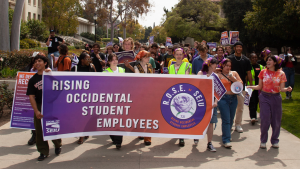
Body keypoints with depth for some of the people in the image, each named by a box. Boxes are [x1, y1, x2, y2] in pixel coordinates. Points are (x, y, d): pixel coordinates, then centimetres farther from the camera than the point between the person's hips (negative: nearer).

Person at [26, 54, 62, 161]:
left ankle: (58, 145, 33)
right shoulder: (33, 80, 5)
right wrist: (36, 111, -11)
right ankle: (43, 152, 17)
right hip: (39, 108, 2)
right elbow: (31, 96, 0)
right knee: (40, 131, 4)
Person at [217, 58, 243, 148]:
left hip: (233, 98, 4)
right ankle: (226, 140, -4)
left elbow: (241, 83, 5)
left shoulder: (234, 73, 12)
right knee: (226, 120, -8)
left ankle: (227, 135, 31)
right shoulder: (219, 75, 0)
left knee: (231, 119, 11)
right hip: (223, 98, -4)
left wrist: (234, 79, -8)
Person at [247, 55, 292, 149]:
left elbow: (281, 89, -2)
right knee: (265, 120, -4)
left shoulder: (281, 74, 1)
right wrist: (249, 87, -8)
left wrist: (287, 89, -22)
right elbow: (260, 87, 5)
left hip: (276, 98, 0)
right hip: (265, 97, 0)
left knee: (276, 121, 5)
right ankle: (263, 141, 12)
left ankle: (274, 141, 23)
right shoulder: (263, 72, 3)